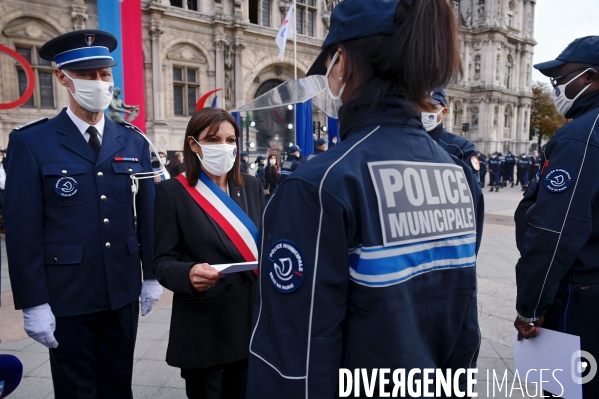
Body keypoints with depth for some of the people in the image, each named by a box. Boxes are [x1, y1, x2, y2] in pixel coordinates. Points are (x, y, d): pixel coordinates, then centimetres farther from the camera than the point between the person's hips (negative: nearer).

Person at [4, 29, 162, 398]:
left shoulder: (134, 141, 4)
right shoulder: (31, 142, -7)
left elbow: (147, 213, 6)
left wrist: (151, 275, 8)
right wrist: (33, 302, -9)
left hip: (124, 290, 3)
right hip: (67, 296, -3)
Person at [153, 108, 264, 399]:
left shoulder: (251, 186, 5)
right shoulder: (172, 192, -7)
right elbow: (163, 260, -9)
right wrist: (189, 274, -29)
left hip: (252, 318, 4)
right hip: (203, 326, -4)